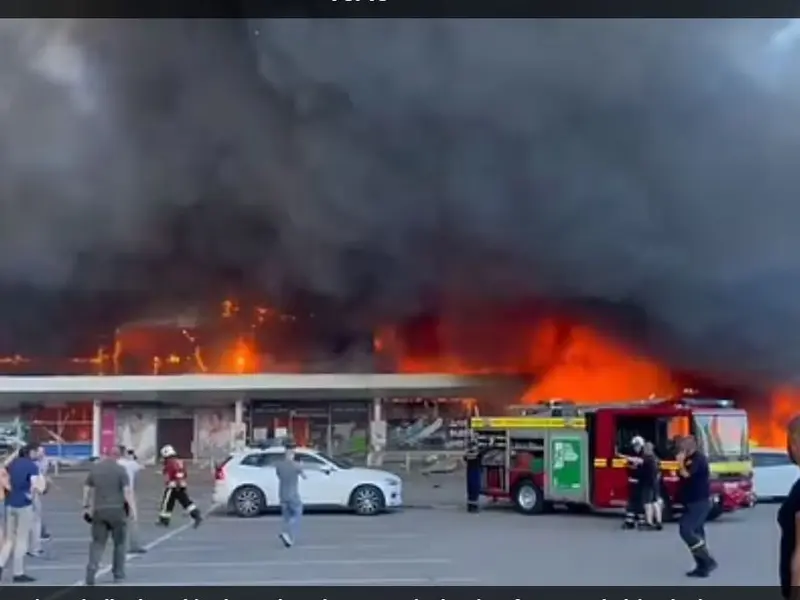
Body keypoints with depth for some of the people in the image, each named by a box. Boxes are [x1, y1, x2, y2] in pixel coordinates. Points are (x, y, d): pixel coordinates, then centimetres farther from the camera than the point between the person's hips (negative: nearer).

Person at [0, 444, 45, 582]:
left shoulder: (11, 464, 9)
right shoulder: (32, 466, -10)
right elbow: (35, 486, -19)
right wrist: (30, 494, -1)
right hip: (24, 505, -6)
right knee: (21, 540, 2)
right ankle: (18, 573, 6)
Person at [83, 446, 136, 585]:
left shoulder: (94, 468, 7)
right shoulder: (120, 469, -5)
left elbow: (87, 489, 10)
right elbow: (127, 491, -11)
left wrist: (86, 507, 18)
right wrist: (133, 508, -7)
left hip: (99, 510, 3)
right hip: (117, 510, -3)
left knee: (98, 543, 7)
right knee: (119, 543, 11)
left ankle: (91, 570, -12)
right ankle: (118, 574, 15)